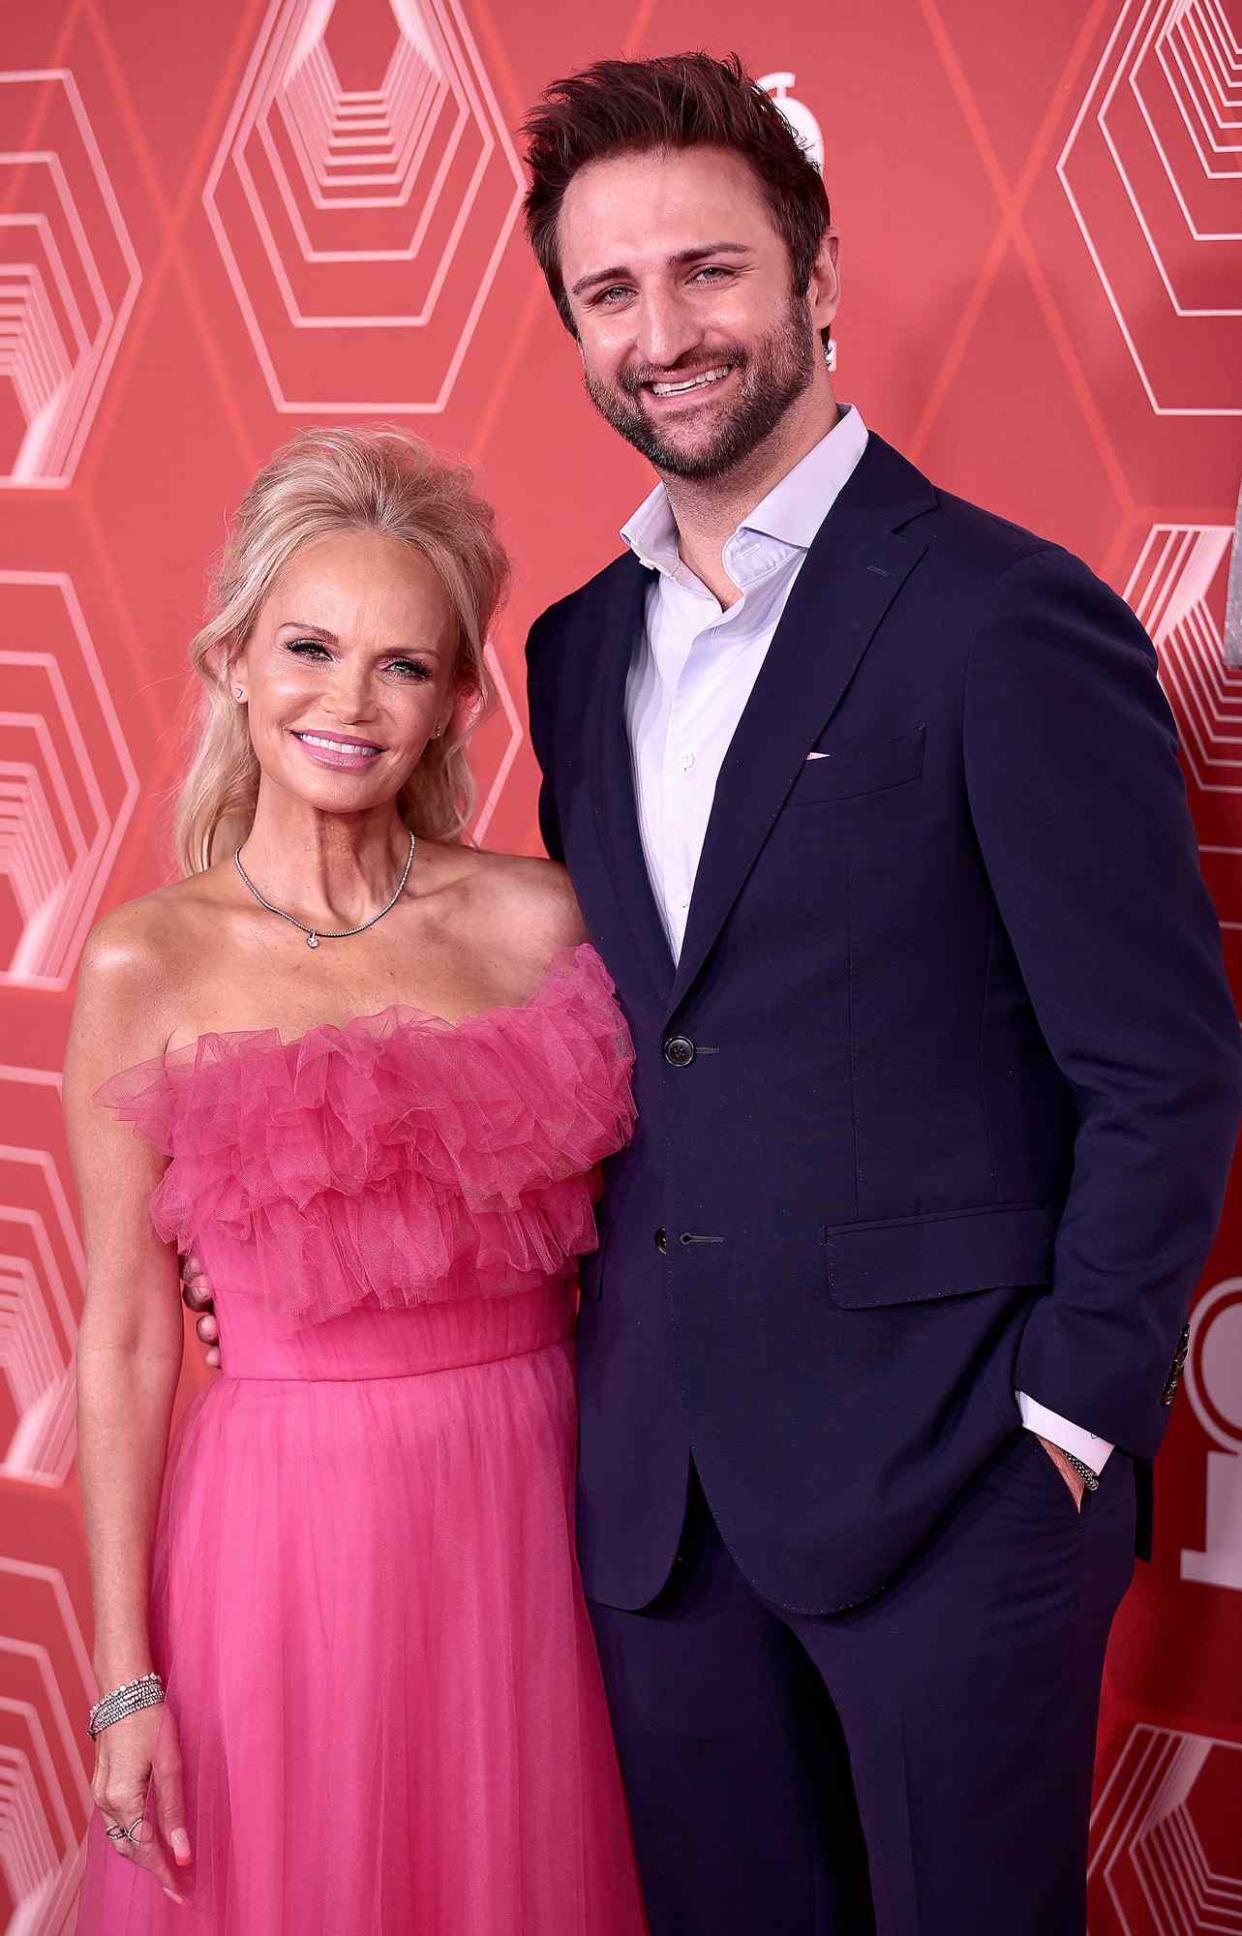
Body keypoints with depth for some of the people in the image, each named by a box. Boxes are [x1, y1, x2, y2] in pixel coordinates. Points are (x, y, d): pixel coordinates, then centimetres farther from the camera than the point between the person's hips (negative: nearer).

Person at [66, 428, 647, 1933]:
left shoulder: (537, 920, -1)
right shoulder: (144, 969, -5)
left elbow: (618, 1243, 7)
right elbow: (126, 1338, -3)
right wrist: (124, 1678, -4)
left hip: (532, 1512, 2)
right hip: (287, 1532, -1)